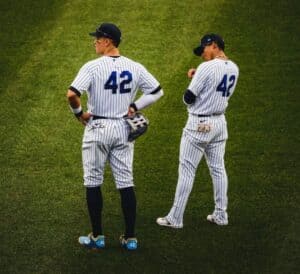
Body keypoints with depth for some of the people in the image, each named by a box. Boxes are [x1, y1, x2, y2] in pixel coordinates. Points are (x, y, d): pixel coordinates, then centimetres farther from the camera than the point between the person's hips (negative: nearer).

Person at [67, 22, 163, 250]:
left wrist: (79, 112, -6)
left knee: (93, 182, 8)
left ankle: (97, 237, 11)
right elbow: (157, 91, 5)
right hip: (123, 129, 4)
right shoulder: (135, 68, 1)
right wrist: (135, 107, 7)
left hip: (97, 129, -4)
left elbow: (72, 94, -24)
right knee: (126, 183, 8)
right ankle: (130, 237, 8)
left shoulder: (93, 67, -14)